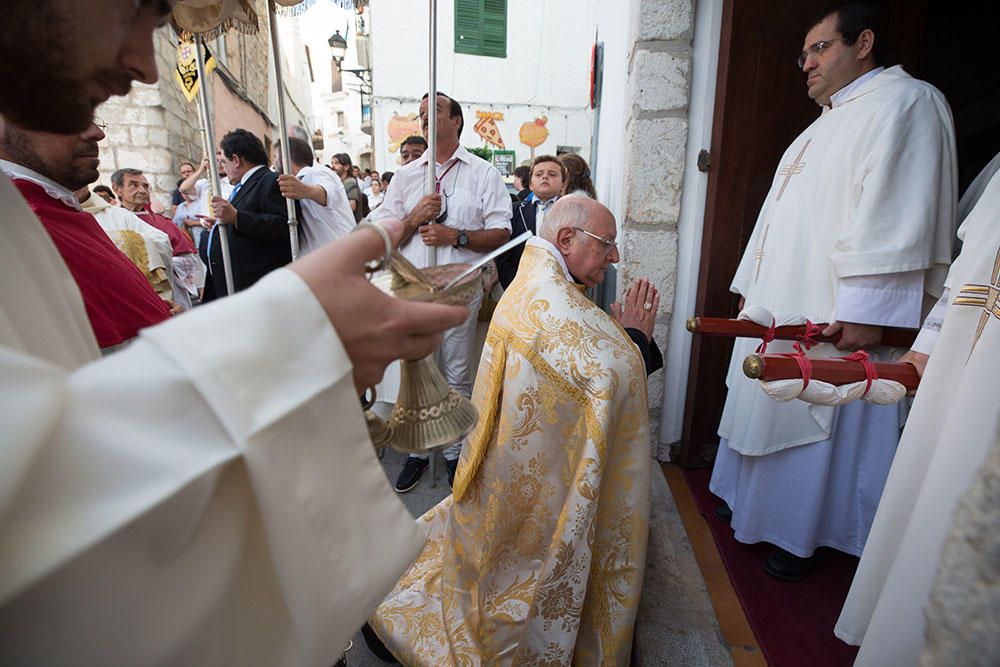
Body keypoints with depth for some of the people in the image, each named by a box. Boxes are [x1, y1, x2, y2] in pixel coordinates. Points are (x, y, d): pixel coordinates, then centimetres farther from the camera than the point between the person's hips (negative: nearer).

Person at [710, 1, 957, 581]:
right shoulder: (829, 121, 22)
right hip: (778, 309, 9)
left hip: (831, 319, -9)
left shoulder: (904, 101, -7)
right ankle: (753, 500, 34)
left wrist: (863, 308, -26)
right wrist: (750, 284, 20)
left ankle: (803, 537, 20)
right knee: (767, 409, 17)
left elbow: (896, 217, -20)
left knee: (818, 425, 2)